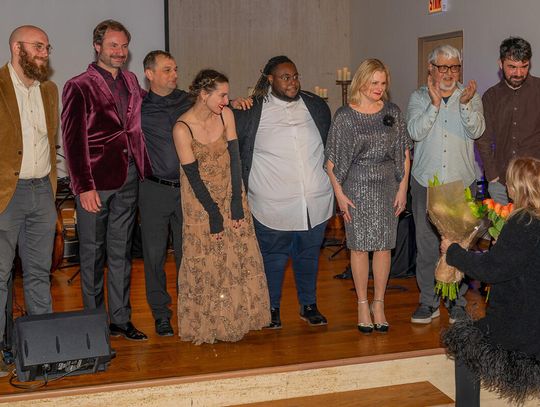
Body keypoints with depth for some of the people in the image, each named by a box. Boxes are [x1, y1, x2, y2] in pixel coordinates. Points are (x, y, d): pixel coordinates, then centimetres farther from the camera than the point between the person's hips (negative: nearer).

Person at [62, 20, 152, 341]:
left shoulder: (131, 82, 12)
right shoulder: (79, 87, -6)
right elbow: (73, 141, -10)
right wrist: (84, 187, -15)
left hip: (129, 179, 5)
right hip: (96, 181, -5)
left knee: (121, 251, 12)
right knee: (93, 252, 6)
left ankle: (121, 319, 20)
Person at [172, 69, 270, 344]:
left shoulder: (226, 115, -5)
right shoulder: (182, 128, -18)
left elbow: (234, 158, -5)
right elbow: (193, 175, -16)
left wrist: (237, 202, -9)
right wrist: (213, 213, -14)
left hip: (230, 194, 4)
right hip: (201, 200, -4)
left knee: (239, 257, 4)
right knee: (205, 262, 2)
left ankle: (236, 318, 18)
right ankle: (205, 325, 15)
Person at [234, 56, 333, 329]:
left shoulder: (316, 106, 6)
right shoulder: (251, 111, -5)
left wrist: (332, 181, 16)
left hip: (315, 201, 3)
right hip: (273, 205, -3)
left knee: (309, 254, 15)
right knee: (273, 257, 8)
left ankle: (308, 305, 31)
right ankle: (272, 307, 25)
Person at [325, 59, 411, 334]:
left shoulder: (392, 112, 6)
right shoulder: (345, 116, -3)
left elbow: (404, 153, 9)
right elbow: (332, 159, -3)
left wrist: (403, 188, 3)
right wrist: (339, 194, -7)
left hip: (387, 186, 2)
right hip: (357, 186, -2)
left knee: (383, 246, 4)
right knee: (359, 245, 2)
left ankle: (378, 304, 17)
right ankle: (362, 304, 15)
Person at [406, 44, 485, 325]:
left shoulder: (470, 96, 5)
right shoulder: (419, 97, 4)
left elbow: (476, 131, -9)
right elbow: (415, 132, -11)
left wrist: (465, 104, -24)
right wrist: (434, 104, -22)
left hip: (462, 182, 0)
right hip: (426, 181, 0)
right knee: (426, 243, 5)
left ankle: (457, 301, 18)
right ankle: (428, 301, 17)